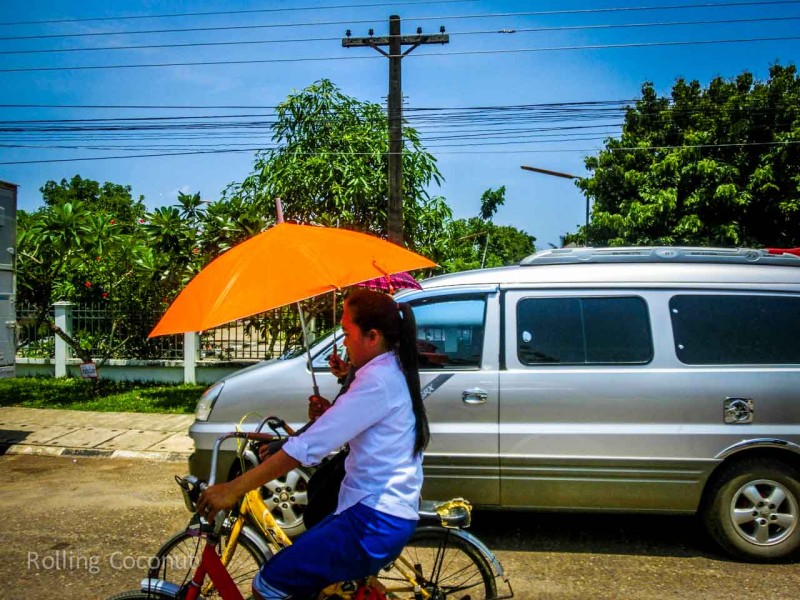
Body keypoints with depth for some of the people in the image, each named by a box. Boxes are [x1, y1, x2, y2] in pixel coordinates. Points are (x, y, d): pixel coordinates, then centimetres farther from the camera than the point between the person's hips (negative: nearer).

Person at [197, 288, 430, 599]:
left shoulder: (378, 380, -18)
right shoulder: (394, 372, 12)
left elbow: (309, 446, -24)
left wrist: (233, 488, -21)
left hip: (375, 524, -10)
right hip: (385, 514, 10)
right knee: (292, 574, 19)